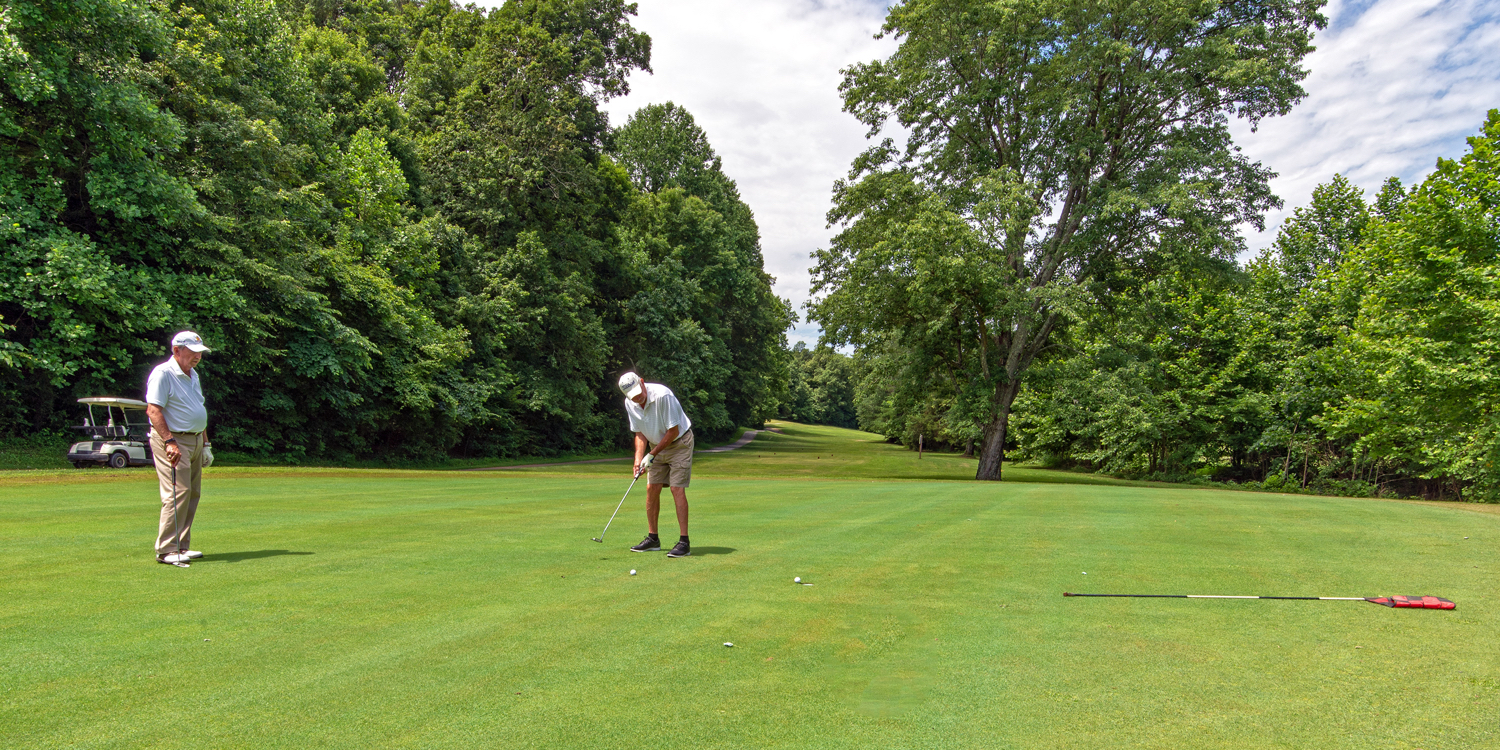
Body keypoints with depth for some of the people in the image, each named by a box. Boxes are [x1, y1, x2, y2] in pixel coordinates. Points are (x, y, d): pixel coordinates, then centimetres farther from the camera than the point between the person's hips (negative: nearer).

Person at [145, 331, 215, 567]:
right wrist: (169, 441, -27)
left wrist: (205, 443, 22)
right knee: (177, 492, -13)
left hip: (195, 440, 9)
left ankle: (181, 546, 15)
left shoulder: (193, 375, 18)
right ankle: (166, 550, -8)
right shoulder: (163, 373, -10)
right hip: (172, 440, -9)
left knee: (193, 494, 8)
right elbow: (153, 410, -19)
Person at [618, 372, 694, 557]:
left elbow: (673, 431, -23)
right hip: (657, 445, 6)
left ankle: (684, 542, -13)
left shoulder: (663, 396, -29)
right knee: (652, 489, 2)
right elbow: (640, 434, 2)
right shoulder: (630, 404, -8)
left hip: (679, 442, -6)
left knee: (677, 489, -14)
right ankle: (652, 538, 14)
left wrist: (652, 455, -17)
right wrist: (638, 459, -11)